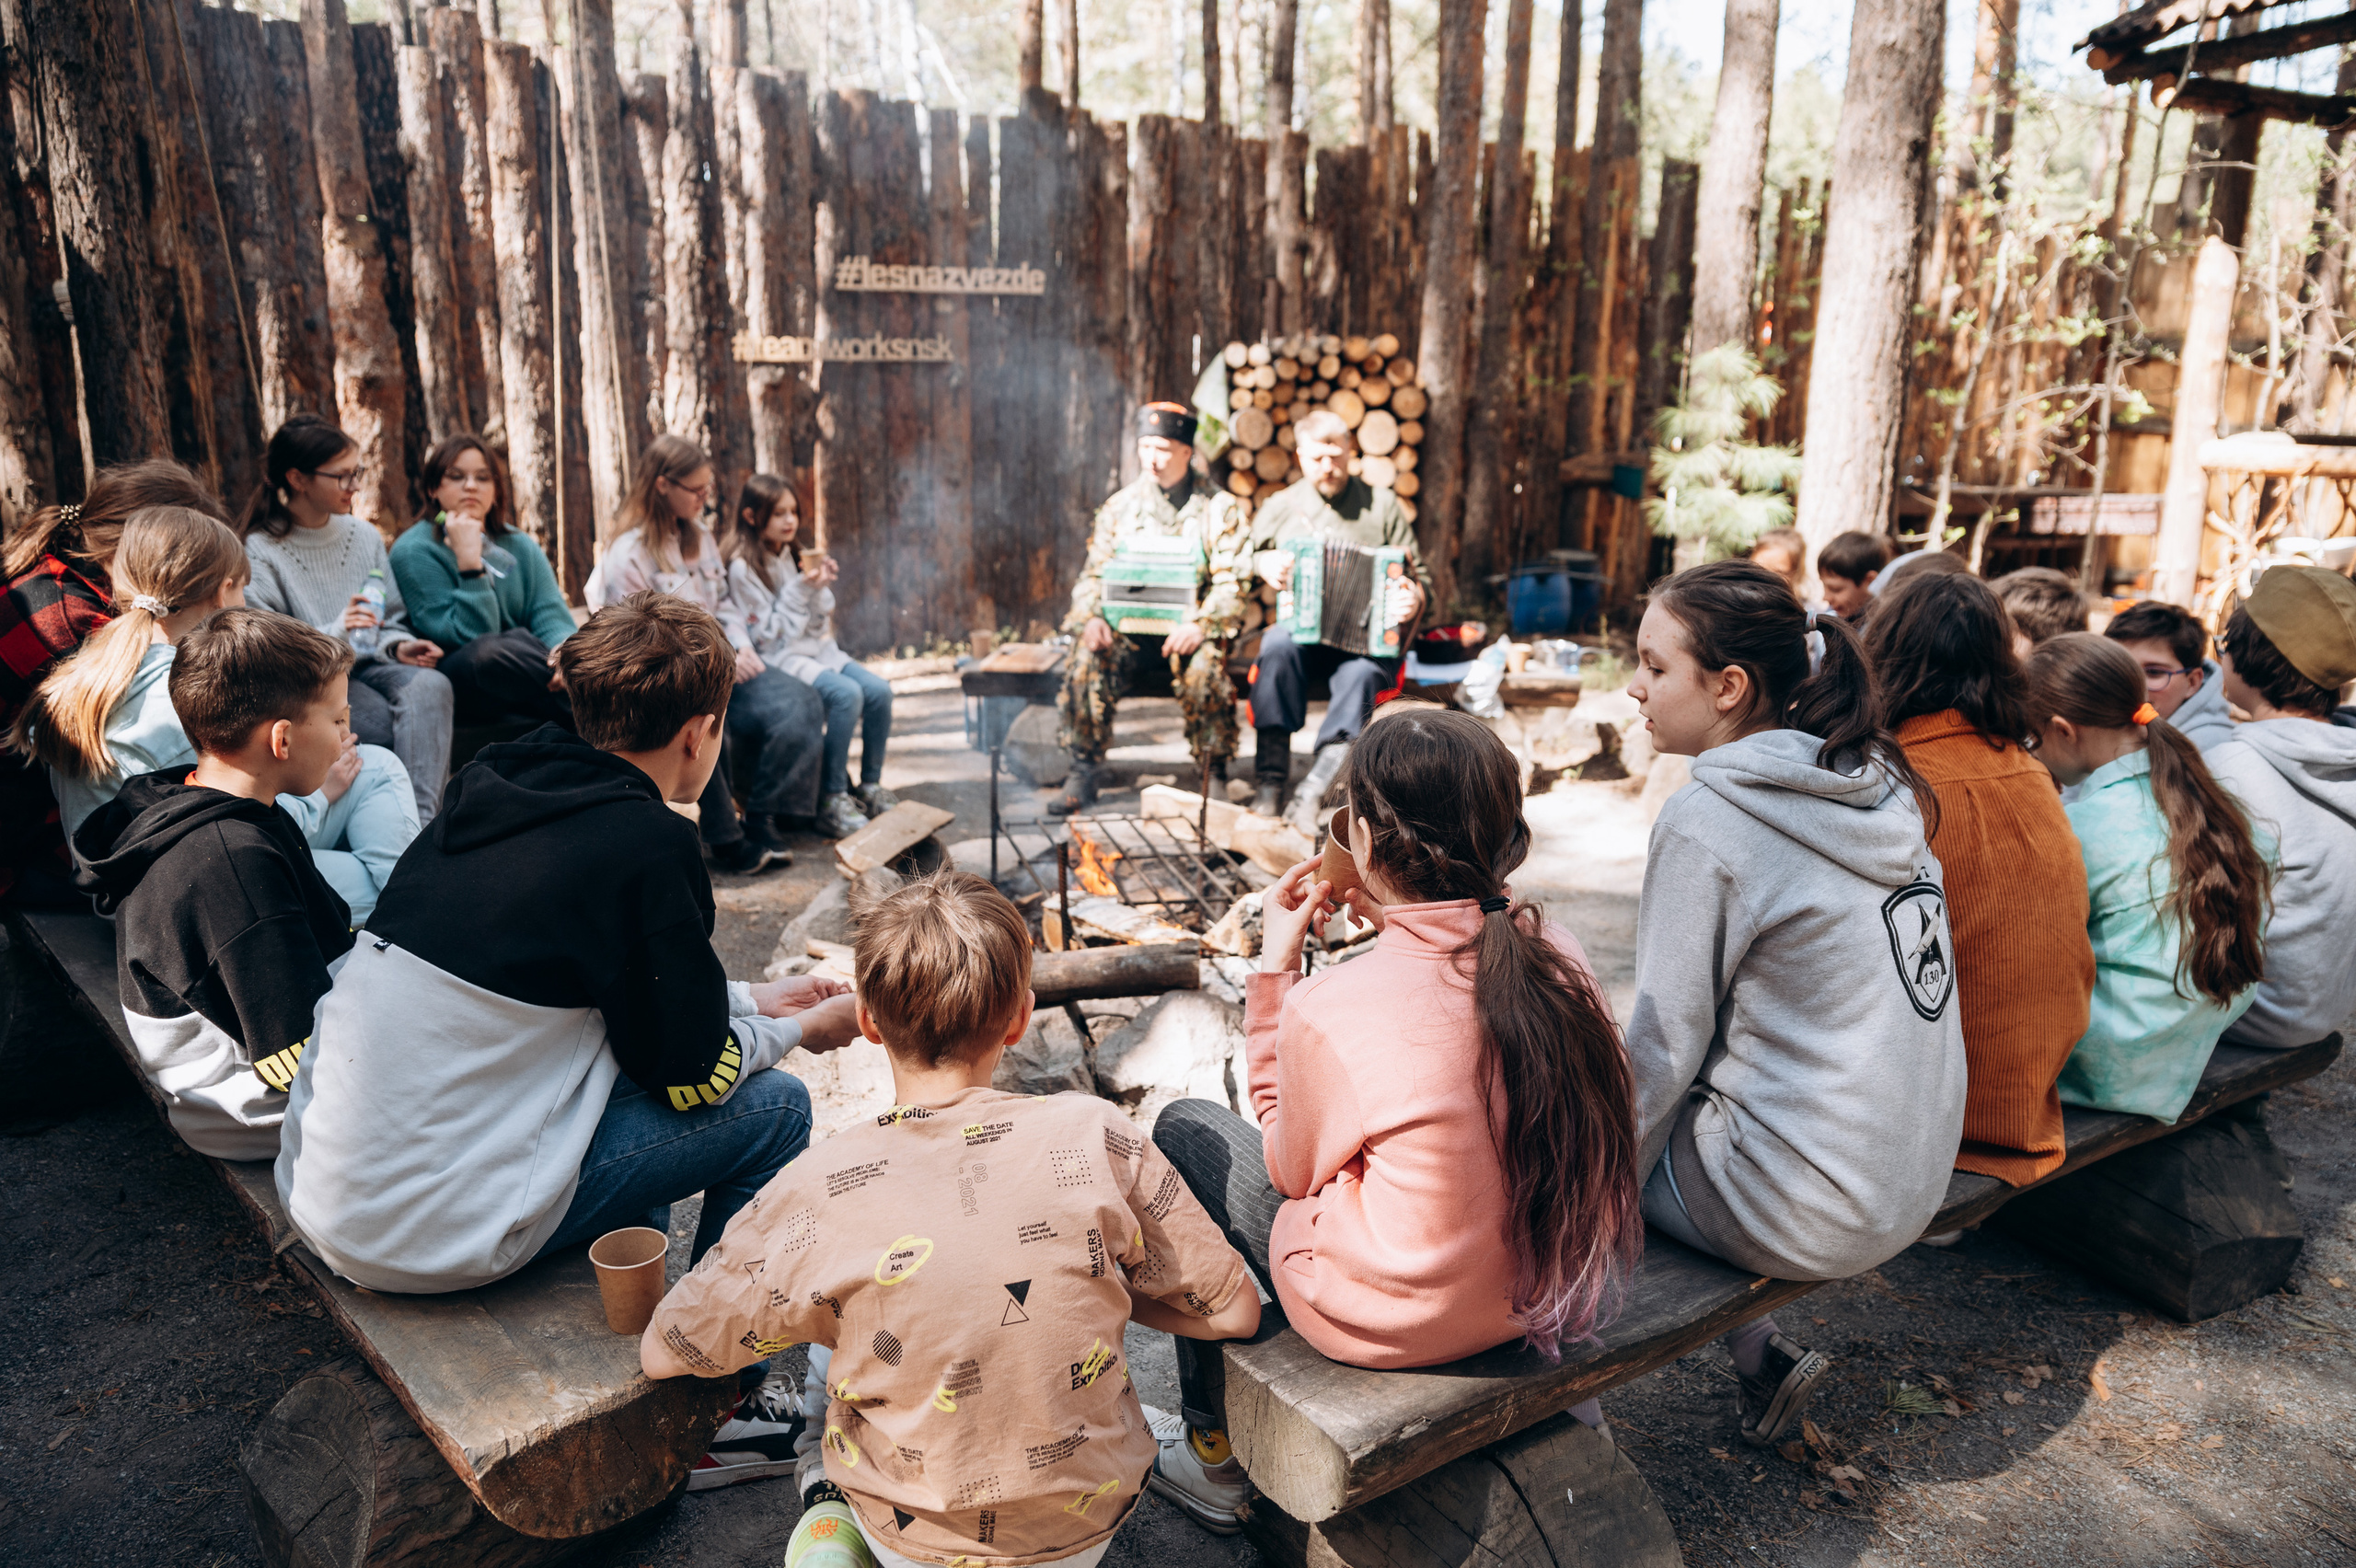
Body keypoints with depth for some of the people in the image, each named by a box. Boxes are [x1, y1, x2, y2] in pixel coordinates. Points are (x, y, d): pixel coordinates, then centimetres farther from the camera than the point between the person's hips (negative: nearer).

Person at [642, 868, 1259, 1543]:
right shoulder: (1094, 1138, -20)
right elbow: (1235, 1309, -9)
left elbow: (663, 1353, -6)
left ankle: (826, 1496, 40)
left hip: (915, 1546, 0)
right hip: (1090, 1528, 1)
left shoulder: (814, 1193, -21)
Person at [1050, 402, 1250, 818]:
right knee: (1085, 662, -27)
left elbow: (1230, 583, -4)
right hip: (1128, 624, 2)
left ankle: (1211, 775, -13)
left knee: (1204, 669, -34)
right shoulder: (1120, 505, 14)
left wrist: (1200, 624, -22)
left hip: (1190, 625, -2)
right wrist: (1091, 618, -11)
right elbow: (1093, 574, 11)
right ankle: (1086, 772, -12)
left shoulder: (1218, 508, 5)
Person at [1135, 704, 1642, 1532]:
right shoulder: (1558, 956, -12)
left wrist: (1275, 969, -8)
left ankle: (1214, 1451, 28)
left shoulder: (1330, 1011, -28)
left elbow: (1294, 1168, -8)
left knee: (1184, 1129, 15)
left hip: (1397, 1318, -6)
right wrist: (1396, 922, 6)